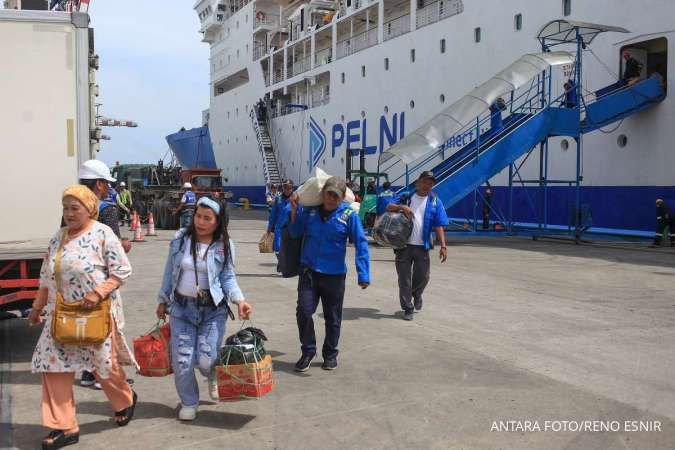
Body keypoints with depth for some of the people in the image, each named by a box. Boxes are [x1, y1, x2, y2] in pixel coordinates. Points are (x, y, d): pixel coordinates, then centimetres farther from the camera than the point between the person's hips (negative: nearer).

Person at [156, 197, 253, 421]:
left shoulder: (224, 245, -5)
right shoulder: (180, 239, -1)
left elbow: (228, 277, 0)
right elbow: (170, 272, 9)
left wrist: (239, 300, -16)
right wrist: (163, 301, 13)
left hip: (213, 309, -1)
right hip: (182, 307, 2)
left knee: (206, 360, -5)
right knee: (182, 359, 2)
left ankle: (213, 376, 34)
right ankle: (188, 402, 27)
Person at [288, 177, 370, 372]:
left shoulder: (349, 215, -9)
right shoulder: (309, 210, 0)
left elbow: (361, 244, -10)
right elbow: (295, 233, 9)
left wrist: (363, 275, -16)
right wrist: (294, 210, -5)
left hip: (334, 275, -2)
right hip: (309, 271, 2)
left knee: (332, 318, 11)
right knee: (304, 312, -7)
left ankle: (330, 355, 31)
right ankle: (308, 351, 14)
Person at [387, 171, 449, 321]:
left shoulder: (435, 201, 5)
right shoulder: (406, 196, 6)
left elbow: (439, 226, 1)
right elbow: (389, 207, 3)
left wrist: (443, 246, -7)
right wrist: (402, 207, -16)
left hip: (422, 246, 0)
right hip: (404, 245, 0)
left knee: (423, 277, 6)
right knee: (404, 278, 2)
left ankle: (416, 294, 40)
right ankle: (407, 308, 15)